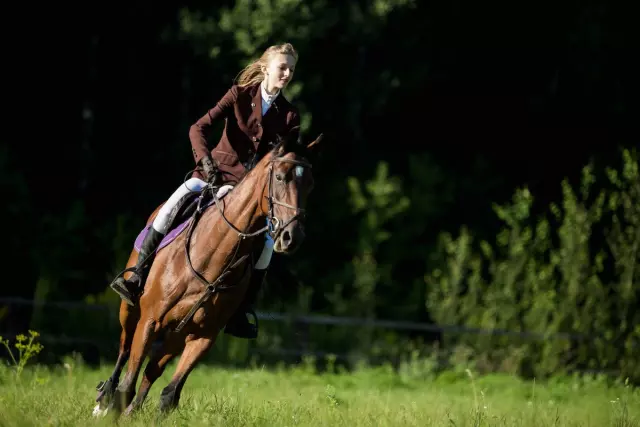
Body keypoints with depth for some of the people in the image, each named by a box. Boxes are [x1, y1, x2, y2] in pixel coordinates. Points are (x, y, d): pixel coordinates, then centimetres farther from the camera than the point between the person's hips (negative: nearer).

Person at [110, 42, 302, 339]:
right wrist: (205, 160, -28)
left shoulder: (289, 116, 1)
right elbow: (199, 128, -12)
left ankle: (241, 313, -11)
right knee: (174, 204, -27)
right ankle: (137, 278, -23)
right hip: (217, 171, -2)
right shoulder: (239, 95, -4)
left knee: (266, 240, -20)